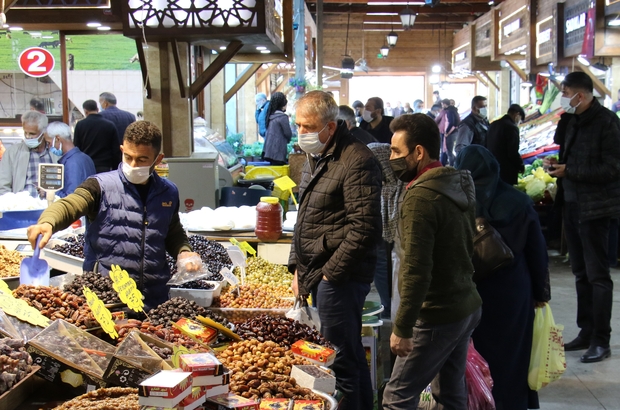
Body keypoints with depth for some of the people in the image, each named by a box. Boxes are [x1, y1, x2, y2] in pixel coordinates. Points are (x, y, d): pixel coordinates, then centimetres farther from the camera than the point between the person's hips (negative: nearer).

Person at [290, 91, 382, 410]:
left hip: (339, 278, -9)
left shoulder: (357, 161, -16)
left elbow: (364, 228, -21)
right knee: (352, 355, 18)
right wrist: (298, 267, 16)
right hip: (319, 275, 9)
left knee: (341, 361, -4)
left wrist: (331, 273, -16)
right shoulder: (315, 158, 15)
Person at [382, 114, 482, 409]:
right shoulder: (460, 187, 7)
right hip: (467, 307, 9)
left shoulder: (420, 198, -21)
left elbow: (416, 271, -25)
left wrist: (402, 329, -20)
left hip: (436, 317, -9)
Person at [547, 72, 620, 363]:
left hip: (594, 207, -8)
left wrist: (569, 171, -18)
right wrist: (557, 165, -3)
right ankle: (586, 332, 26)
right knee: (581, 273, 15)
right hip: (572, 204, 8)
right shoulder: (573, 120, 9)